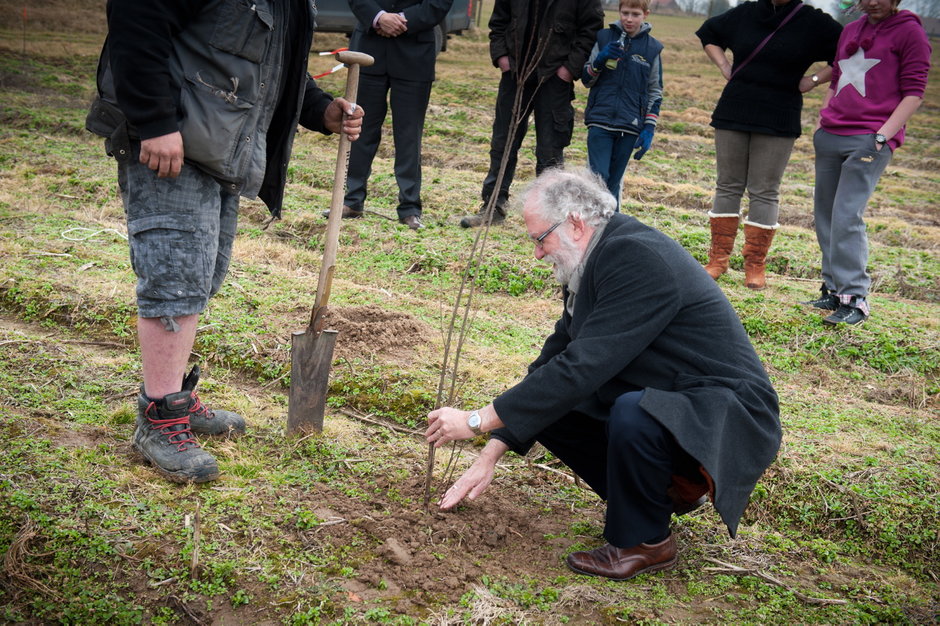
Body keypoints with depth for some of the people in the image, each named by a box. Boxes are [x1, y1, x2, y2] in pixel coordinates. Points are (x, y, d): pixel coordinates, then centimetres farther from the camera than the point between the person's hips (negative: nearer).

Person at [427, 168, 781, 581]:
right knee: (544, 407, 3)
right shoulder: (596, 261, 5)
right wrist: (490, 454, 3)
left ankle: (644, 541, -10)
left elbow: (582, 366, -30)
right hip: (658, 402, 9)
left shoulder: (638, 260, -24)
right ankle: (663, 487, 13)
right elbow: (555, 357, 8)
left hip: (726, 420, -9)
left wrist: (477, 421, -24)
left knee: (634, 414, -36)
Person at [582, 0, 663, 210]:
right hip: (600, 120, -1)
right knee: (598, 176, -10)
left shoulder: (652, 48, 5)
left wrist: (649, 129, 1)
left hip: (630, 127, 1)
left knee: (614, 181, 6)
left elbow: (655, 92, 9)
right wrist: (600, 60, -12)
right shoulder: (604, 38, 4)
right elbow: (586, 79, 8)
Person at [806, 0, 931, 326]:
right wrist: (821, 121, 15)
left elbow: (914, 92, -4)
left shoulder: (909, 31, 0)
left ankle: (855, 299, -12)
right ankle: (835, 290, 14)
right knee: (824, 213, 5)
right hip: (830, 136, 7)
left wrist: (884, 134, -13)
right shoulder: (850, 31, 19)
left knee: (847, 216, -15)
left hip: (869, 139, -7)